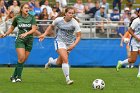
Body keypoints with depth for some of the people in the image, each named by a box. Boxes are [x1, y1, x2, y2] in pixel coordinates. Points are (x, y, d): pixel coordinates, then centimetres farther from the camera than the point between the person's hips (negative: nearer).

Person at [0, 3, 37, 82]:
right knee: (21, 58, -18)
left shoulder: (32, 18, -3)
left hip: (29, 40, 1)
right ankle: (18, 76, -10)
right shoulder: (17, 18, 0)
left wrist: (26, 33, -28)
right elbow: (12, 28, 15)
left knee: (24, 59, 2)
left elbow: (34, 29, -13)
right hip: (20, 40, -1)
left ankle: (14, 76, 14)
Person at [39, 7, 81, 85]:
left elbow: (78, 36, -11)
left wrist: (73, 45, -23)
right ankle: (67, 79, -16)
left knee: (59, 62, 11)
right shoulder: (58, 20, -10)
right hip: (60, 41, -2)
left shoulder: (75, 23, -14)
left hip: (69, 43, 2)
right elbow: (51, 26, 11)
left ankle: (51, 61, 46)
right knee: (65, 59, -23)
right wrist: (44, 34, 3)